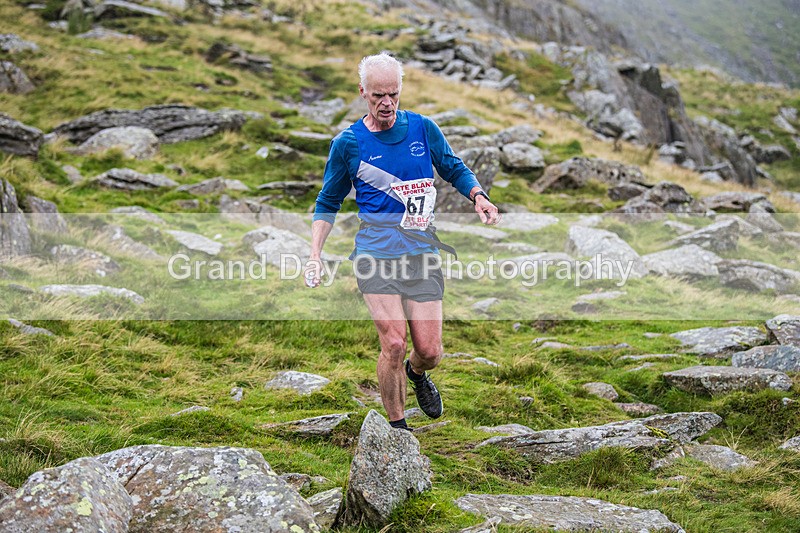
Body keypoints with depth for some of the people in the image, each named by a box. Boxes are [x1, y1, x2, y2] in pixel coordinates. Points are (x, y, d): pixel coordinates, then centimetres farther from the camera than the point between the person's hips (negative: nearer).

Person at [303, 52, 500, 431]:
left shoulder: (422, 128, 4)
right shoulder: (347, 143, 1)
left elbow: (455, 170, 18)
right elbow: (327, 204, 10)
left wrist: (478, 197, -3)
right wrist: (315, 255, -1)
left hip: (423, 253, 2)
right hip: (376, 254, -2)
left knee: (429, 351, -1)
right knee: (393, 343, -16)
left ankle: (417, 373, 37)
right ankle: (397, 427, 3)